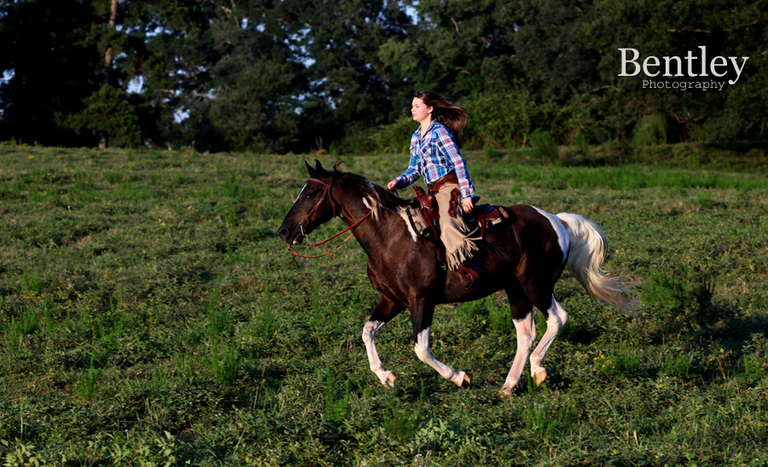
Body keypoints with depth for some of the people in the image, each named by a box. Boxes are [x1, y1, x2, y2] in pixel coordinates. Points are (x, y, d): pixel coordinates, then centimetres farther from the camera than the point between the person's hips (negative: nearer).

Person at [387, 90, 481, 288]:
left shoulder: (440, 131, -8)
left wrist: (466, 194, -20)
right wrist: (397, 181, 2)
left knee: (447, 224, -32)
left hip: (450, 185, -10)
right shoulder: (416, 137, 18)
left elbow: (458, 162, -14)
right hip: (434, 190, 10)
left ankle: (468, 269, -33)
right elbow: (414, 170, 22)